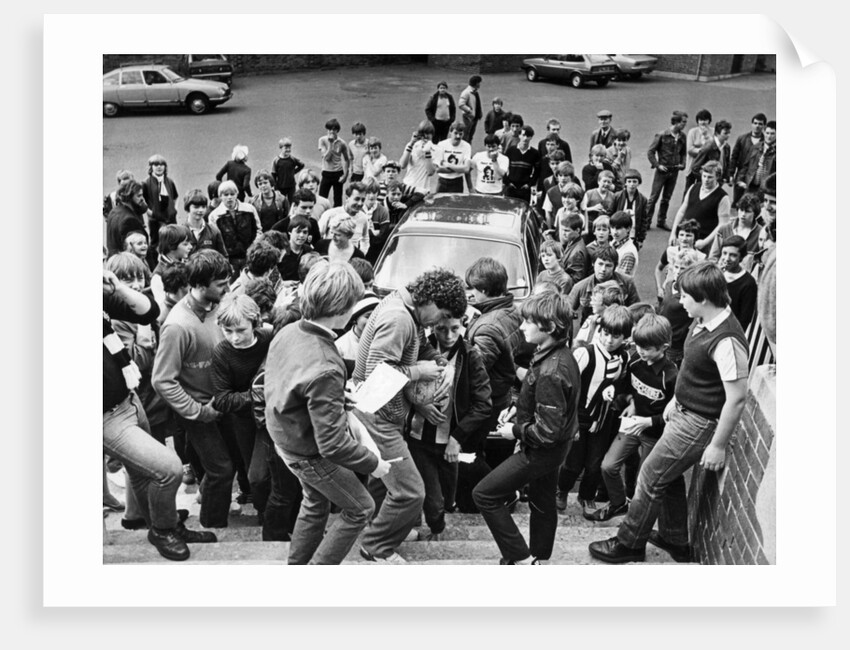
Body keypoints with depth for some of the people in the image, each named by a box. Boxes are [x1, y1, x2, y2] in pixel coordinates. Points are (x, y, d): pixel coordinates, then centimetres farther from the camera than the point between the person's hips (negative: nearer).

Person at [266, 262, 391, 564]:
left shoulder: (288, 332, -12)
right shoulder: (324, 369, -38)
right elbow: (332, 445, -32)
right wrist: (374, 464, -17)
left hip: (283, 436, 8)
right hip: (310, 454, -8)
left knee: (316, 502, 30)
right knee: (360, 508, 13)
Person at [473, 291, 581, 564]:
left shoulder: (550, 373, -32)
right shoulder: (563, 355, -2)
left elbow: (548, 431, -30)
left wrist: (516, 431, -16)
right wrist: (518, 413, 5)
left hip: (541, 451, -9)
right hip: (553, 448, 10)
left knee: (484, 494, -2)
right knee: (542, 503, 23)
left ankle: (523, 559, 4)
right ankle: (538, 559, 41)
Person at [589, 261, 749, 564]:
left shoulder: (726, 341, -30)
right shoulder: (703, 322, -1)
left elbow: (737, 398, -26)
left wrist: (718, 446, -20)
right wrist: (675, 400, 21)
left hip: (698, 424, -9)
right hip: (683, 412, 9)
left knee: (651, 478, 3)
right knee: (669, 475, 22)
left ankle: (629, 544, 22)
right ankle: (674, 540, 41)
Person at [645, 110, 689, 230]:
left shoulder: (682, 137, 4)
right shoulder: (662, 135, -11)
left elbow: (683, 153, 17)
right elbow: (650, 152, -7)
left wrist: (682, 164, 1)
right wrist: (657, 165, -12)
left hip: (674, 171, 5)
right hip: (662, 171, -5)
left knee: (666, 198, 11)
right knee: (654, 197, -1)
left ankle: (662, 221, 20)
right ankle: (647, 220, 6)